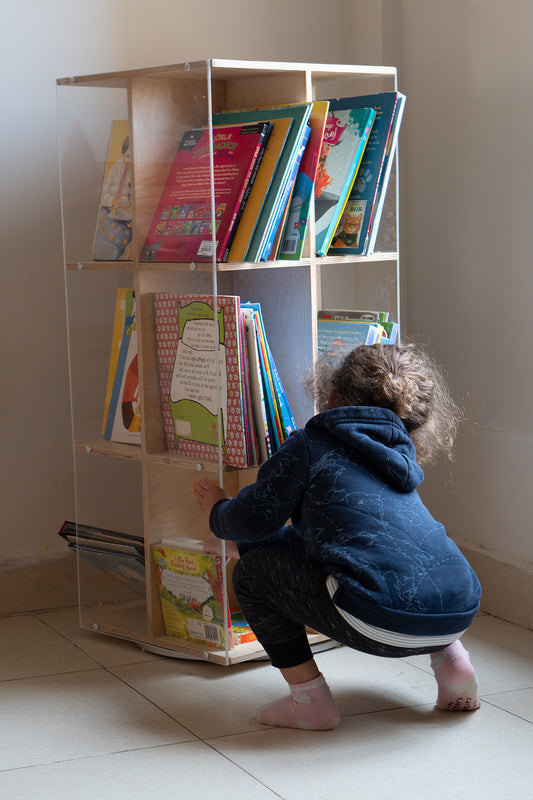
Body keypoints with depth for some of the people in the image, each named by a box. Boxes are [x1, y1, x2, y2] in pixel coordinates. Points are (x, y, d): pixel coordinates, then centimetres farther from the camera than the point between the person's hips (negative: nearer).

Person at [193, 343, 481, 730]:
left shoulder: (308, 446, 8)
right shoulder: (400, 456, 28)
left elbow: (252, 520, 9)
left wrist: (219, 509, 34)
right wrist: (242, 543, 47)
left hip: (384, 624, -7)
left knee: (253, 572, 12)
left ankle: (309, 698, 9)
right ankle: (449, 658, 20)